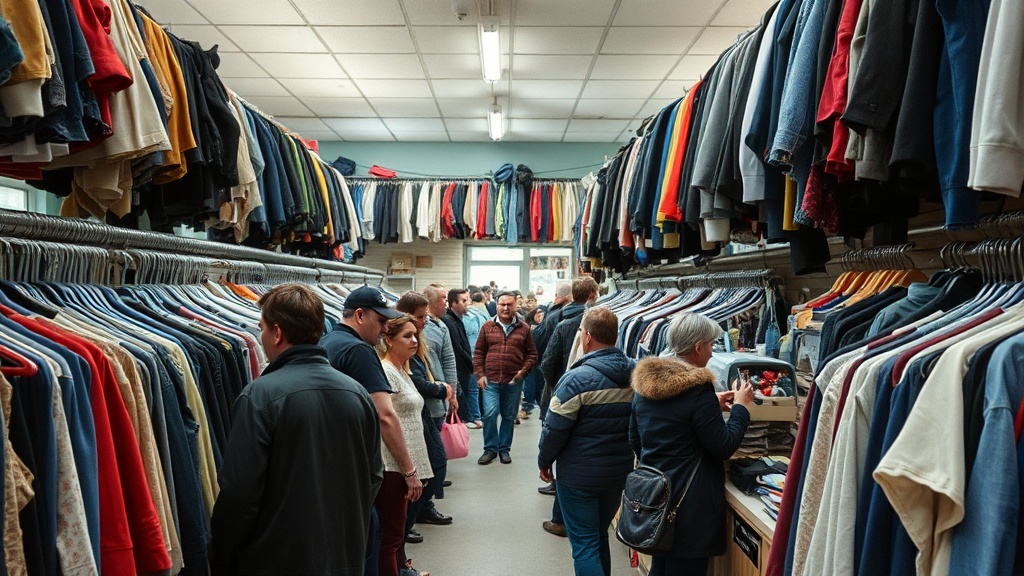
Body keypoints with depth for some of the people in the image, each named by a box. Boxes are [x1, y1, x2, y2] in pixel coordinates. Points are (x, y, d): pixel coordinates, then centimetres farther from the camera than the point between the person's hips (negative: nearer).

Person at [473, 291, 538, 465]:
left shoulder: (524, 329, 4)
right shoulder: (487, 327, 4)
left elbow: (532, 353, 8)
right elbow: (478, 353, 6)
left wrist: (523, 370, -5)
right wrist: (480, 375, -1)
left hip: (513, 381, 1)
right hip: (490, 380, -1)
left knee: (509, 417, 10)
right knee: (490, 414, -10)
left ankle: (504, 449, 24)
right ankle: (490, 449, 7)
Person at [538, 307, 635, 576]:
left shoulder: (577, 379, -21)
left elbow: (554, 429, -16)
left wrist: (544, 461, 0)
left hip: (579, 476, -6)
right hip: (619, 472, 6)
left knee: (584, 544, 4)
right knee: (600, 536, 22)